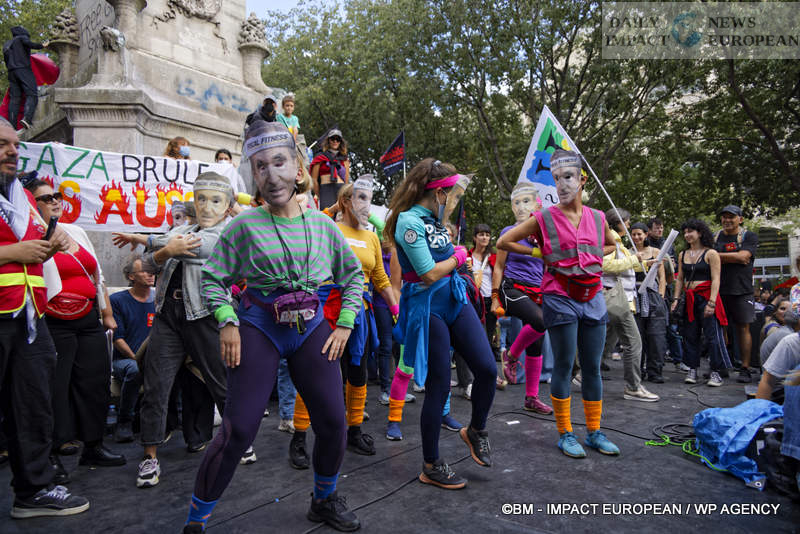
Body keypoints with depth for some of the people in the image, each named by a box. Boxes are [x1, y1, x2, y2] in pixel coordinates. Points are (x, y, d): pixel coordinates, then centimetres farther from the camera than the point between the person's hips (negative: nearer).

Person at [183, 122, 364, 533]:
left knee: (333, 422, 4)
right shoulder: (244, 225, -5)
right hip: (259, 328, -3)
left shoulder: (322, 224, 3)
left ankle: (324, 500, 32)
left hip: (311, 328, 3)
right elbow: (212, 278, 1)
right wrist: (227, 322, -13)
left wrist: (344, 324, 3)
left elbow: (354, 274, 12)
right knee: (238, 429, -7)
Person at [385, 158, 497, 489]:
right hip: (427, 306, -8)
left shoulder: (432, 217, 12)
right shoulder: (408, 220, -15)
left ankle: (476, 430, 28)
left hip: (454, 298, 8)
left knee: (487, 369, 0)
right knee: (439, 386, 0)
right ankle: (431, 467, 18)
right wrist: (458, 257, -4)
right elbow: (430, 274, -18)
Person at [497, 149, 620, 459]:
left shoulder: (598, 218, 7)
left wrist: (593, 261, 10)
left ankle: (594, 432, 23)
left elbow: (612, 245, 28)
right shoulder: (544, 218, -4)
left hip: (593, 299, 4)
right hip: (560, 299, -4)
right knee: (564, 367, 1)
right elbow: (503, 242, -1)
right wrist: (541, 255, -1)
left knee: (593, 367, 10)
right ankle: (565, 435, 14)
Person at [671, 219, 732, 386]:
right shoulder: (682, 255, 13)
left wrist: (711, 302, -17)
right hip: (689, 300, 5)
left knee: (712, 335, -5)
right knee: (690, 335, 7)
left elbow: (715, 280, -9)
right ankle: (692, 369, 14)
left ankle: (715, 372, 2)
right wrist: (676, 299, 5)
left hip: (706, 297, -5)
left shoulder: (711, 254, -3)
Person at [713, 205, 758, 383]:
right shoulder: (715, 237, 13)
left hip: (742, 290, -3)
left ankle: (745, 369, 5)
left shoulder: (749, 236, 4)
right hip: (719, 289, 3)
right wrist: (734, 258, -7)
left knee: (743, 328, 0)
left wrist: (718, 255, -6)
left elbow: (743, 256, -12)